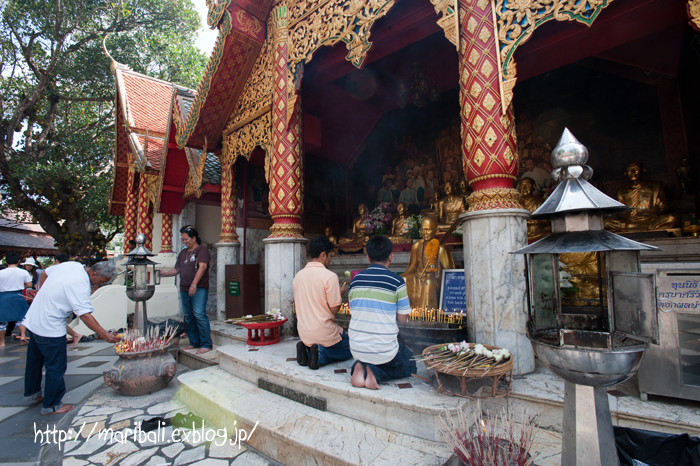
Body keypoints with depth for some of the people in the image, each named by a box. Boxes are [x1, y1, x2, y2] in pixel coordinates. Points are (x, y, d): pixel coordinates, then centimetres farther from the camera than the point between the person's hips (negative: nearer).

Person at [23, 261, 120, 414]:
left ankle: (32, 392, 46)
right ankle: (51, 405, 18)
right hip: (50, 328, -10)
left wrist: (47, 294, 25)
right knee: (56, 367, 4)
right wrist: (104, 335, -31)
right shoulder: (80, 284, -30)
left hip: (33, 319, 10)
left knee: (35, 360, 26)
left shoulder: (71, 265, -4)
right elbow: (85, 315, -32)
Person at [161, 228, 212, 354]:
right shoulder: (183, 253, 20)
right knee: (188, 316, 9)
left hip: (199, 288, -7)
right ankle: (194, 342, 19)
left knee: (199, 314, -14)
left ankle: (206, 344, -9)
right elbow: (176, 269, 24)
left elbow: (202, 267, -14)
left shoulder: (202, 250, -3)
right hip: (184, 289, 8)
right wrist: (164, 274, 7)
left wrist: (194, 285, -20)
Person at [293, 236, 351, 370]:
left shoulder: (298, 275, 2)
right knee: (349, 350, 19)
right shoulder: (330, 276, -17)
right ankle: (321, 354, -6)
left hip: (304, 333, 6)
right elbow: (334, 309, -15)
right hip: (324, 332, -6)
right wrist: (341, 293, 4)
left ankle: (307, 349, 2)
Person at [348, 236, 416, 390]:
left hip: (356, 349, 4)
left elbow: (354, 311, 10)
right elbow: (402, 318, -4)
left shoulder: (356, 279, 1)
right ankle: (376, 373, -3)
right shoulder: (397, 282, -11)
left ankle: (361, 368, 2)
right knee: (410, 367, 26)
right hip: (384, 350, -4)